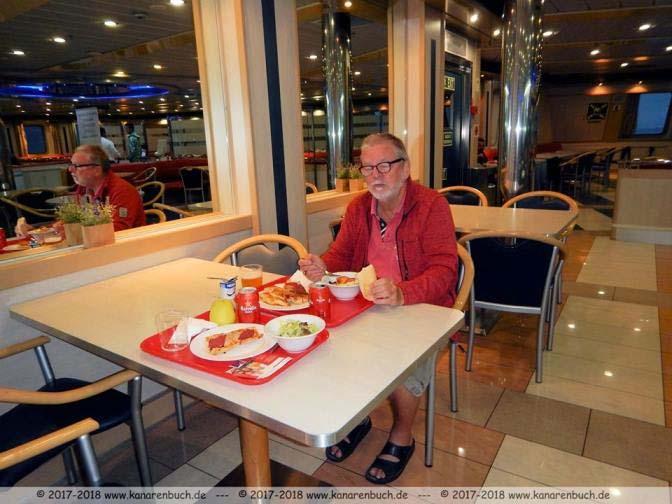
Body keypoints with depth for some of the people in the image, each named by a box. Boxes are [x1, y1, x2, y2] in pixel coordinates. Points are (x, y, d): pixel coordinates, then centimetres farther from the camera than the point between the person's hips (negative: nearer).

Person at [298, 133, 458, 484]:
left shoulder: (432, 205, -11)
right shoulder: (358, 208, 7)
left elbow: (443, 270, -19)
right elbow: (341, 255, 11)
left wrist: (402, 294, -37)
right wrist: (323, 267, -14)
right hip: (364, 305, 5)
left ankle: (402, 437, 5)